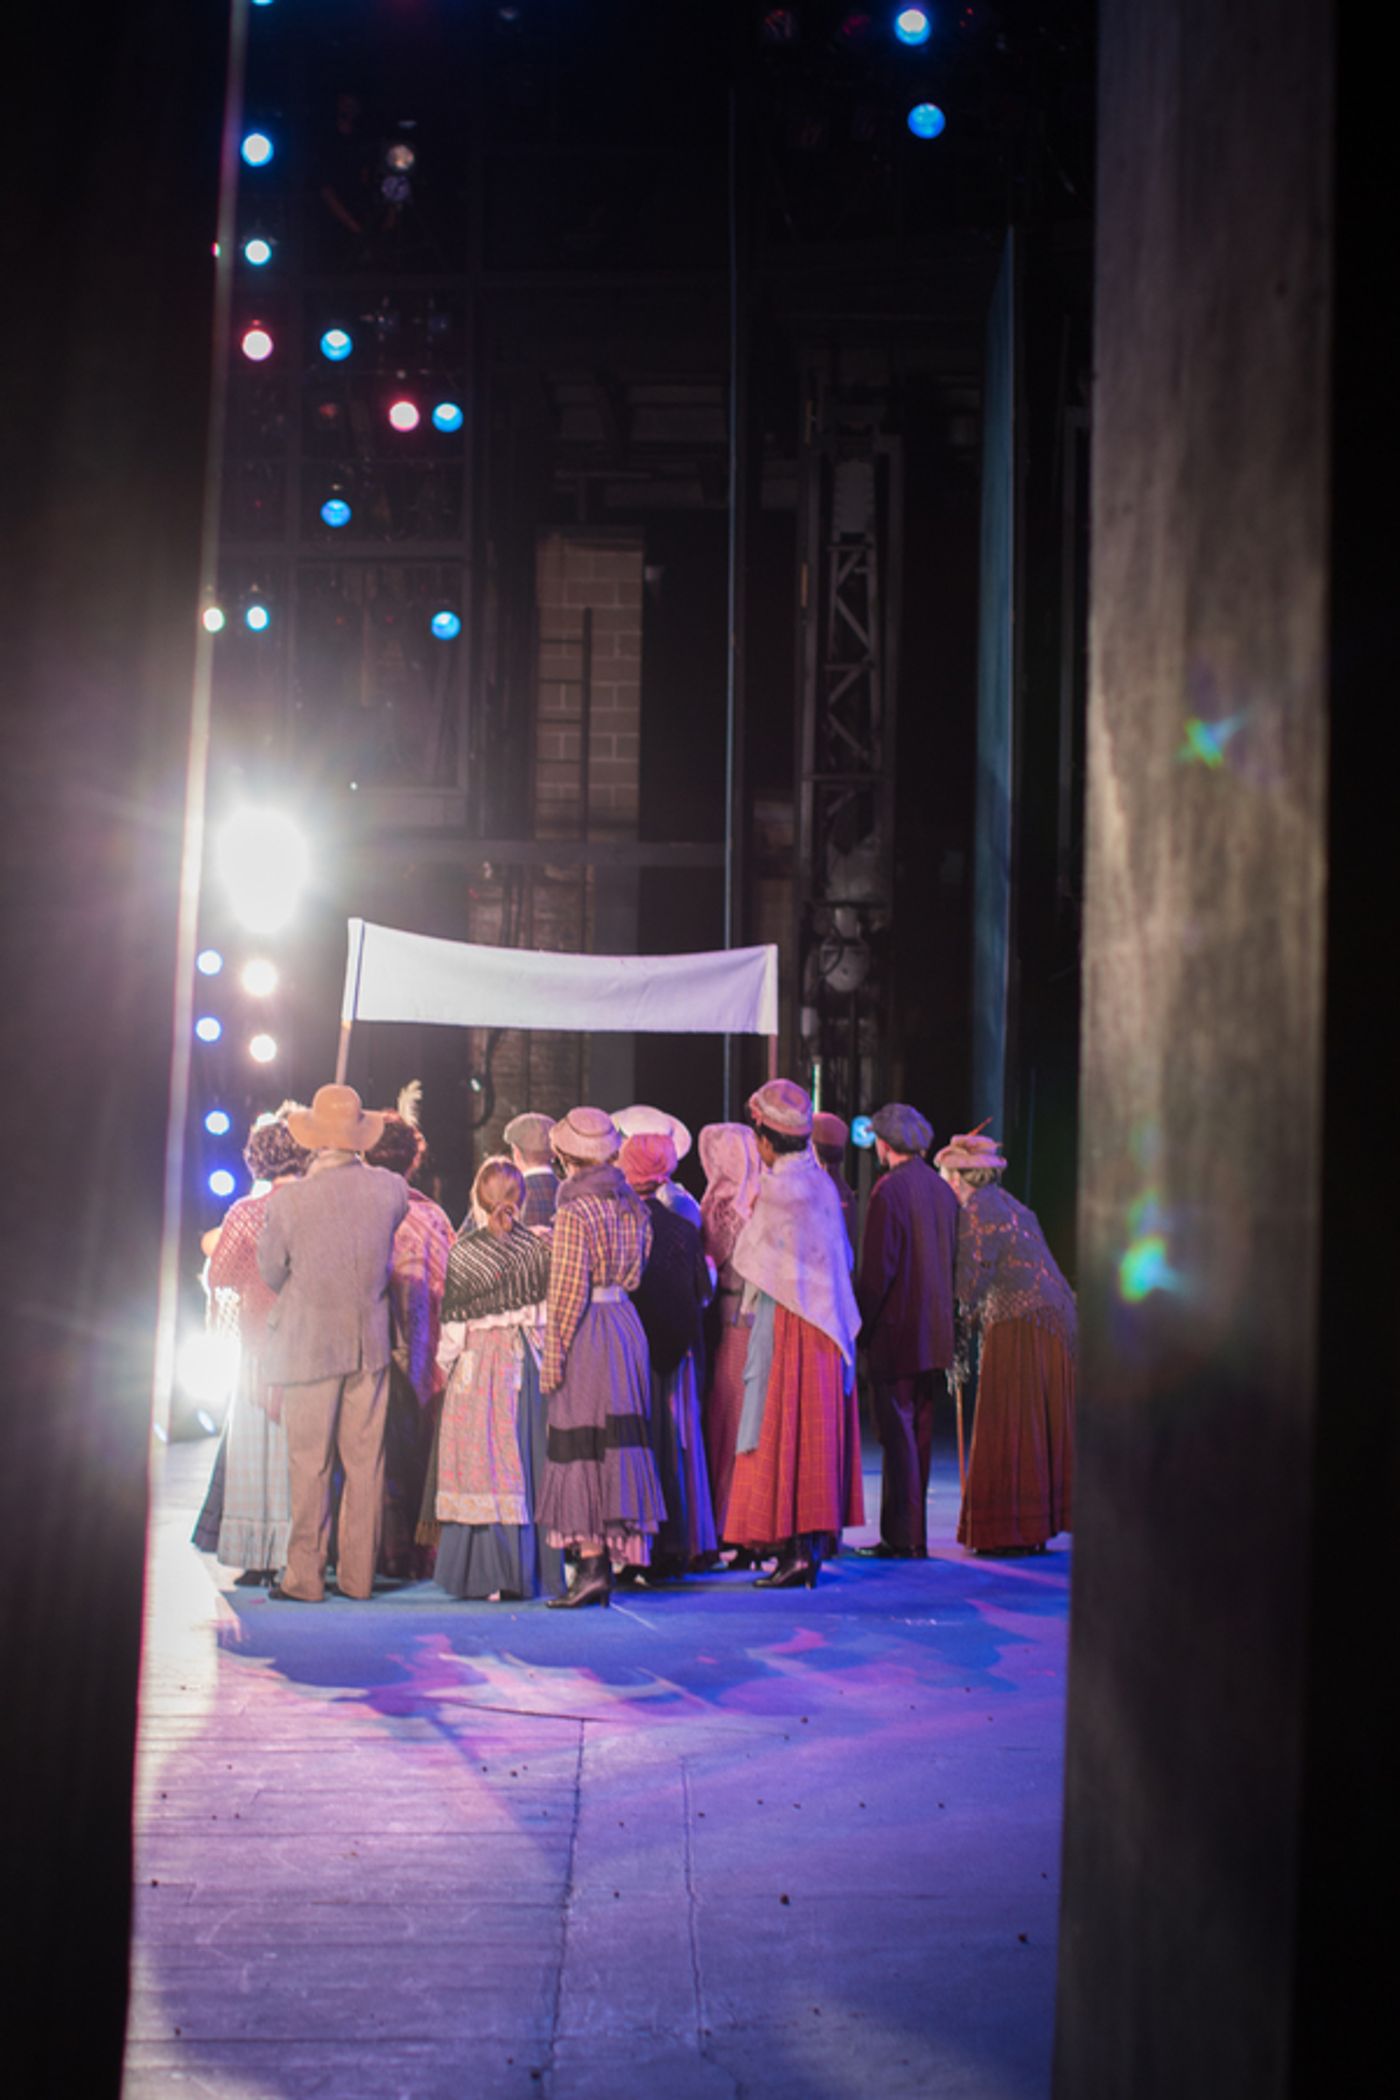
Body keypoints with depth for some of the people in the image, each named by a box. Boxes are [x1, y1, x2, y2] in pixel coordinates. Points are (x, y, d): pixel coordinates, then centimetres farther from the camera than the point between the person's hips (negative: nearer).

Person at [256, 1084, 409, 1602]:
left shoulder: (287, 1201, -14)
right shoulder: (390, 1188, -6)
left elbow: (271, 1275, -2)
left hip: (309, 1344, -3)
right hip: (371, 1343, 3)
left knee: (309, 1466, 4)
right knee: (366, 1462, 9)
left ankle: (305, 1577, 9)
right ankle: (359, 1574, 16)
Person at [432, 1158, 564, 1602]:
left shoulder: (463, 1251, -3)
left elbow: (453, 1321, 3)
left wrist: (446, 1364, 11)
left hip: (479, 1362, 0)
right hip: (532, 1360, 0)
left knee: (485, 1463, 2)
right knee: (531, 1462, 5)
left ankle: (488, 1573, 4)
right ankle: (534, 1571, 11)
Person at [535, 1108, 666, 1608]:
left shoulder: (574, 1211, -14)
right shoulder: (633, 1206, 7)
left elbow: (568, 1292, -15)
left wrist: (552, 1359, -10)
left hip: (587, 1331, -7)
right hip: (626, 1324, 7)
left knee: (580, 1447, -2)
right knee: (616, 1442, 11)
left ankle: (592, 1563, -4)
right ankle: (617, 1557, 16)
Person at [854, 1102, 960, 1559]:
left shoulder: (890, 1189, -13)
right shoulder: (942, 1189, 11)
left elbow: (877, 1269, -16)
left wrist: (860, 1326, -10)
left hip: (897, 1332, -8)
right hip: (935, 1333, 8)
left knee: (898, 1433, -4)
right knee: (920, 1432, 12)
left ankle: (904, 1538, -4)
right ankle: (910, 1533, 18)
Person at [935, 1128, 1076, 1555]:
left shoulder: (976, 1211, -8)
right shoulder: (1012, 1206, 20)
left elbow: (972, 1281, -13)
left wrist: (962, 1339, -4)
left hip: (1017, 1325, -9)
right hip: (1054, 1323, 9)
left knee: (1009, 1428, -4)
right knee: (1042, 1424, 12)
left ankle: (1010, 1531, -2)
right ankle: (1038, 1527, 17)